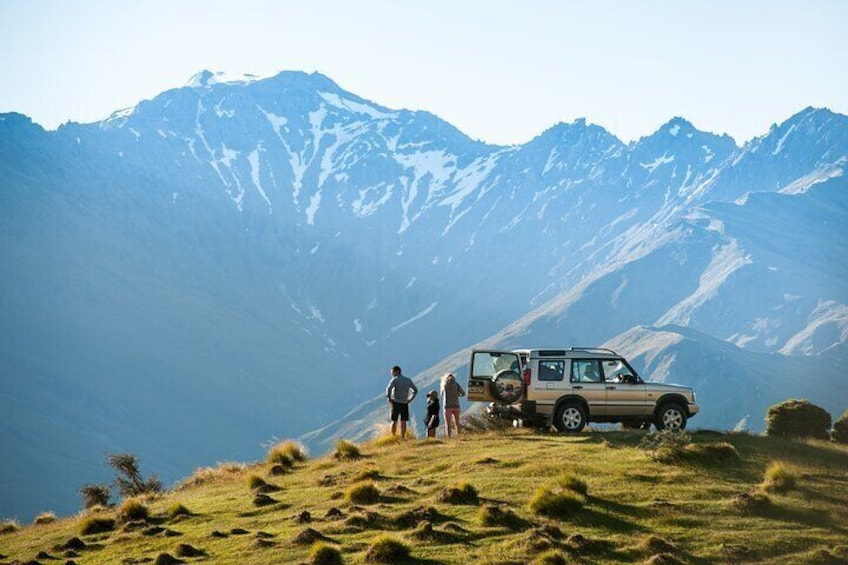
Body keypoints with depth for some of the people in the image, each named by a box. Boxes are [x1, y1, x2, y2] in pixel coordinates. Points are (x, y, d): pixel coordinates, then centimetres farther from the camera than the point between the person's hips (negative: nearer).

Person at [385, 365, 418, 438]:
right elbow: (415, 390, 16)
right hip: (405, 404, 3)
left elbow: (389, 388, -23)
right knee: (403, 422, 3)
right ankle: (402, 438, -1)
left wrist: (389, 398, -12)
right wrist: (410, 399, 14)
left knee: (394, 421, 4)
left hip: (396, 403, -3)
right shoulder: (408, 380, 9)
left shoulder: (395, 380, -7)